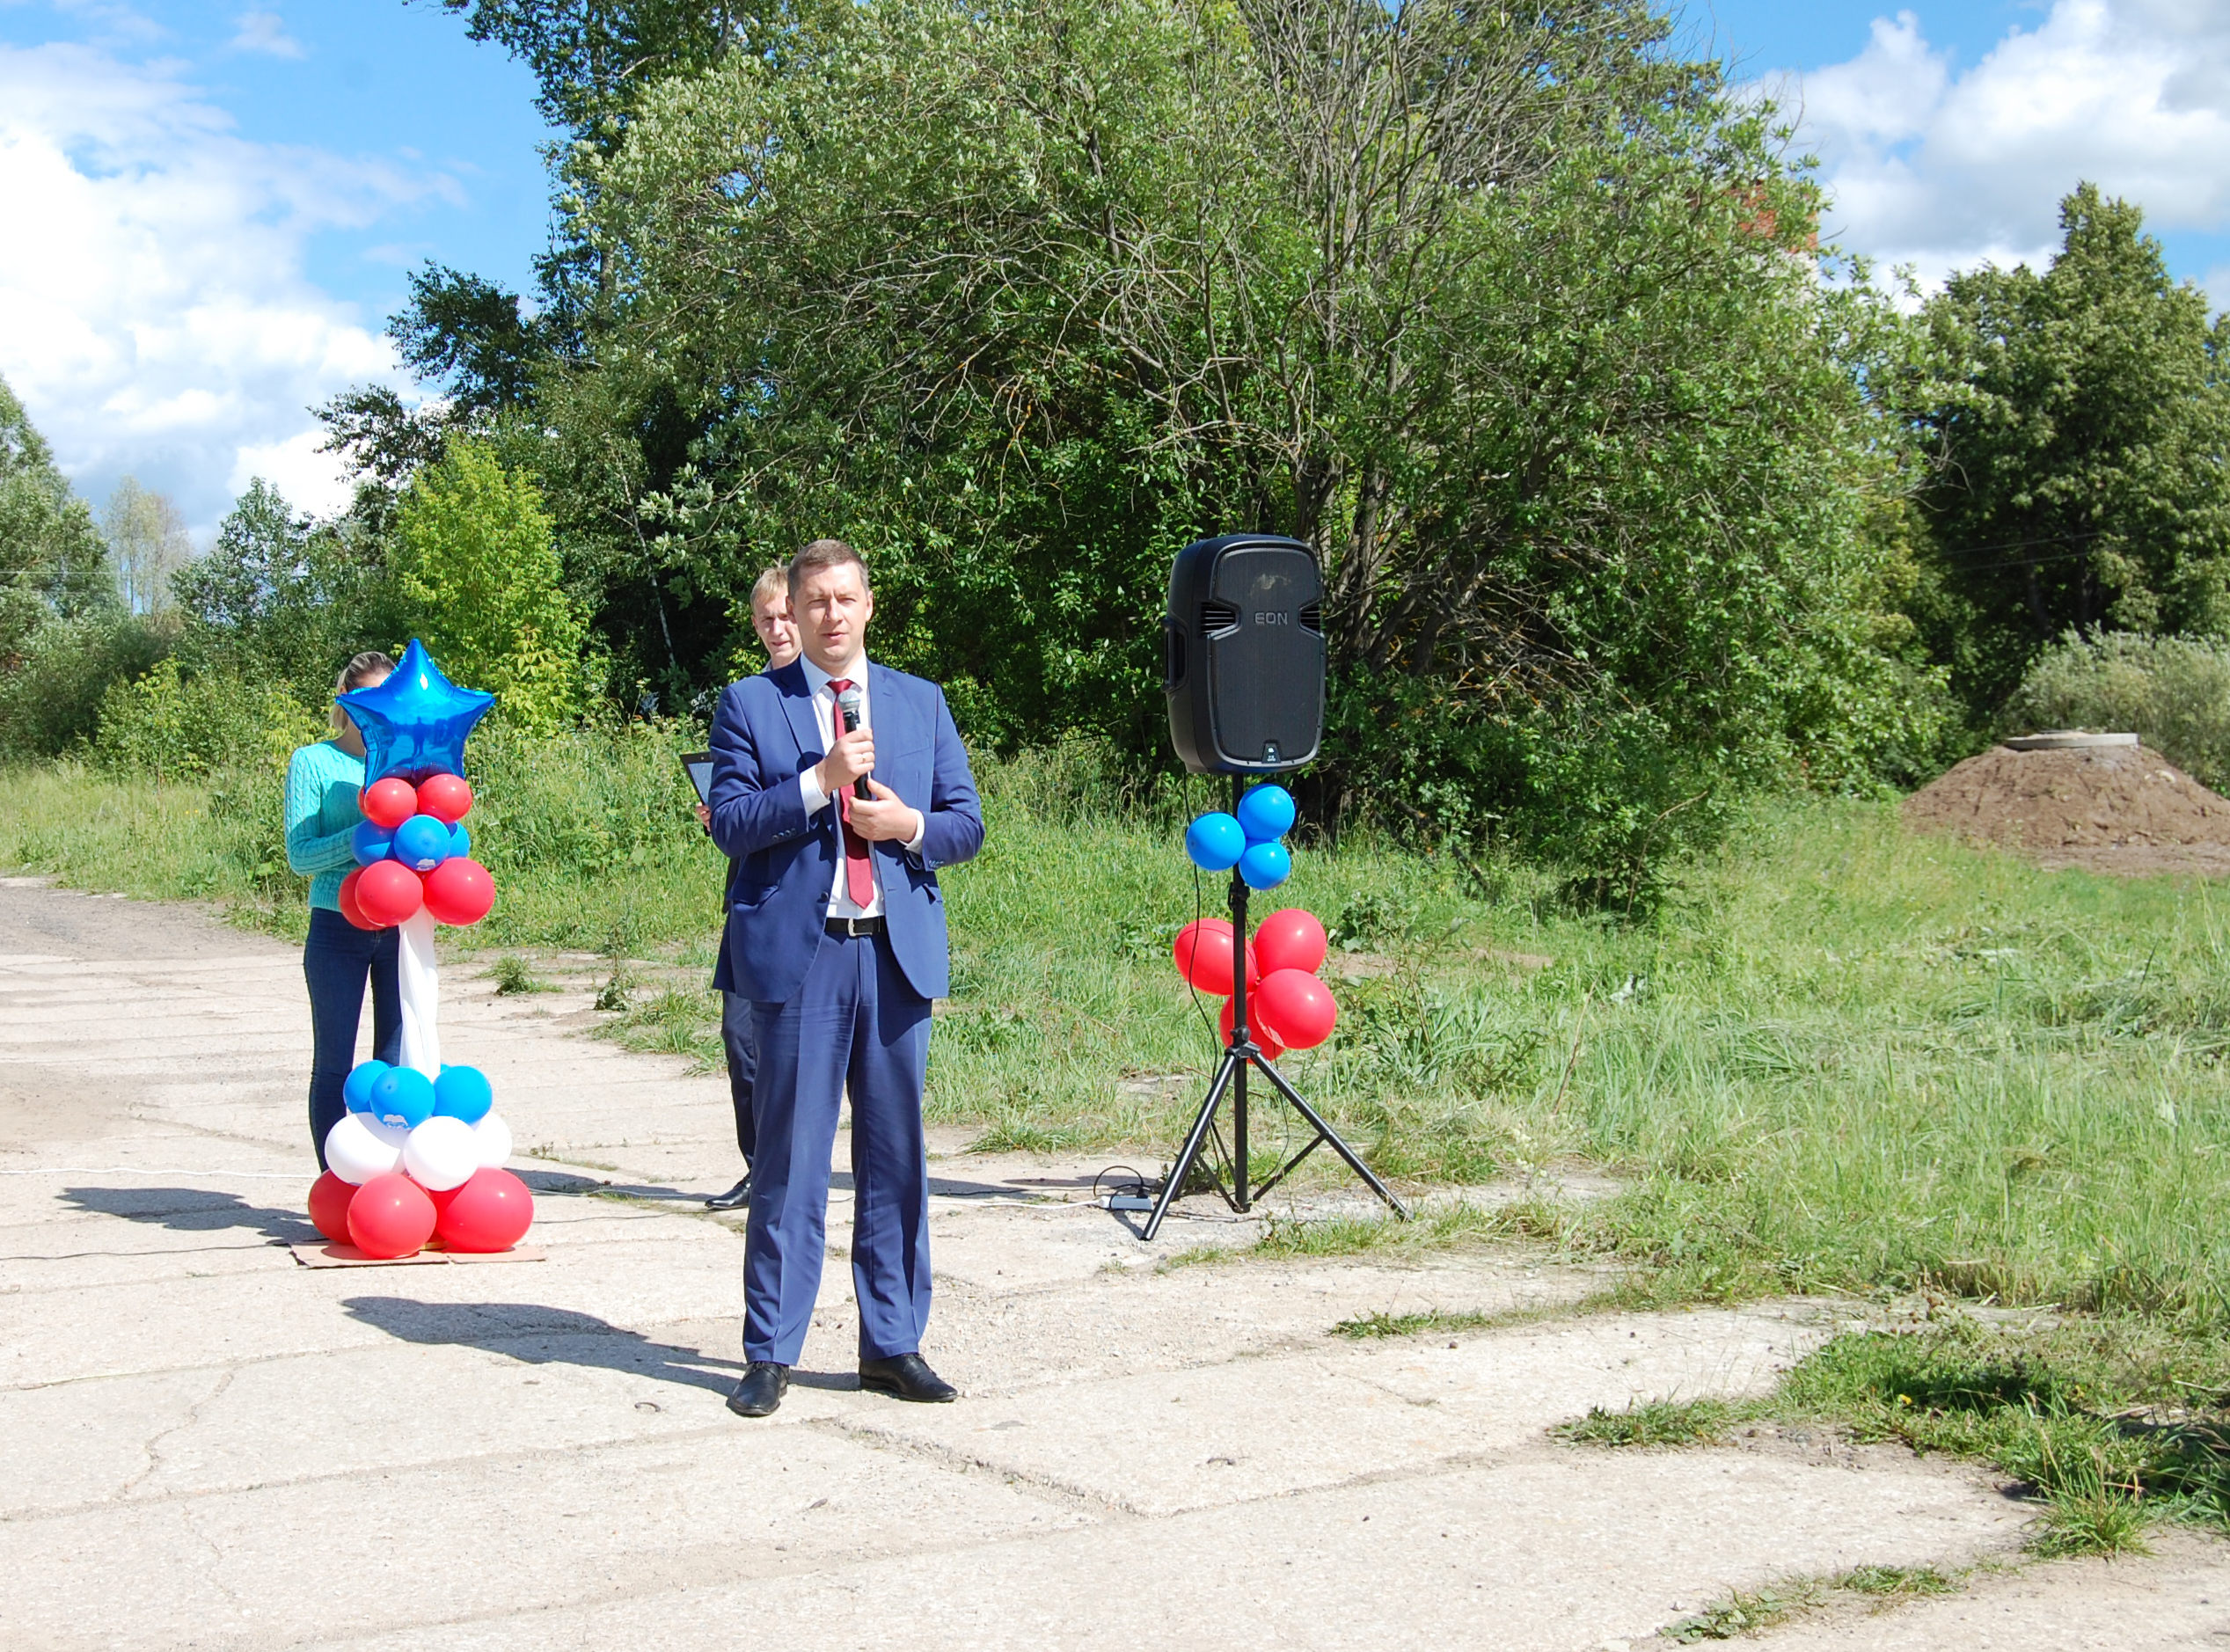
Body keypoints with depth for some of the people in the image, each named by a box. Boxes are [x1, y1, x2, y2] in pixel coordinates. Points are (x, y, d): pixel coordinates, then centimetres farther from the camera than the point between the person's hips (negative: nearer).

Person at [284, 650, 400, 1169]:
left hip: (400, 927, 3)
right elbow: (300, 855, -7)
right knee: (334, 1063, 4)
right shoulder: (313, 763, 0)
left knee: (397, 1060, 5)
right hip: (338, 930, -3)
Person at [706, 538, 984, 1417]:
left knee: (896, 1154, 7)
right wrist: (821, 781, -15)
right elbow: (729, 825, -5)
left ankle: (892, 1343, 16)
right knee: (789, 1156, 0)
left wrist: (911, 825, -8)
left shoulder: (921, 702, 14)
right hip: (797, 951, -3)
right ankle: (770, 1352, 9)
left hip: (899, 950, 3)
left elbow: (967, 823, 12)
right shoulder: (750, 705, 5)